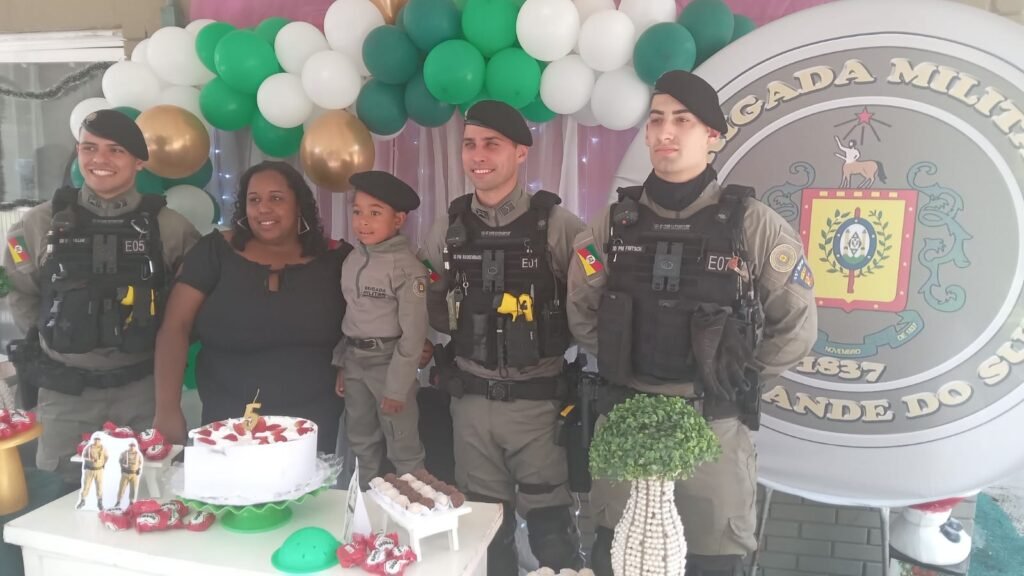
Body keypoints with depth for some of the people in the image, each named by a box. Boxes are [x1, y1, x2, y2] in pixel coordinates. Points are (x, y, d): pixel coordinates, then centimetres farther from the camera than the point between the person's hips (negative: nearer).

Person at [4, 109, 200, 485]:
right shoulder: (41, 224, -1)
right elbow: (19, 292, 12)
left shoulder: (169, 227, -3)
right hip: (65, 393, 1)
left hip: (144, 390, 0)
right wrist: (47, 338, 5)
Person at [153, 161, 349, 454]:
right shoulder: (216, 251, -3)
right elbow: (175, 327, -6)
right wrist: (168, 408, -14)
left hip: (313, 424, 1)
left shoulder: (333, 259, 0)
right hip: (230, 420, 0)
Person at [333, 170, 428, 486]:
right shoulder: (352, 260, 4)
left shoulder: (408, 268, -16)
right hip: (354, 360, 7)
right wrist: (341, 365, 9)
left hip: (389, 361, -7)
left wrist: (397, 386, -16)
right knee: (362, 444, 19)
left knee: (403, 450, 3)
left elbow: (413, 333, -16)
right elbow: (346, 315, 11)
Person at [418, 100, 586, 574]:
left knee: (550, 526, 6)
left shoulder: (556, 224, -8)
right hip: (471, 400, 4)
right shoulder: (448, 231, 4)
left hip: (537, 401, -3)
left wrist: (554, 339, -10)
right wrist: (463, 323, 1)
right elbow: (432, 305, 16)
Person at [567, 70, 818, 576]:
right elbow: (581, 312, 12)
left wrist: (737, 378, 1)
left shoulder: (752, 224, -6)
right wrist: (622, 364, 8)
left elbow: (797, 327, -1)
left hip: (713, 426, -2)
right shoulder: (615, 221, 2)